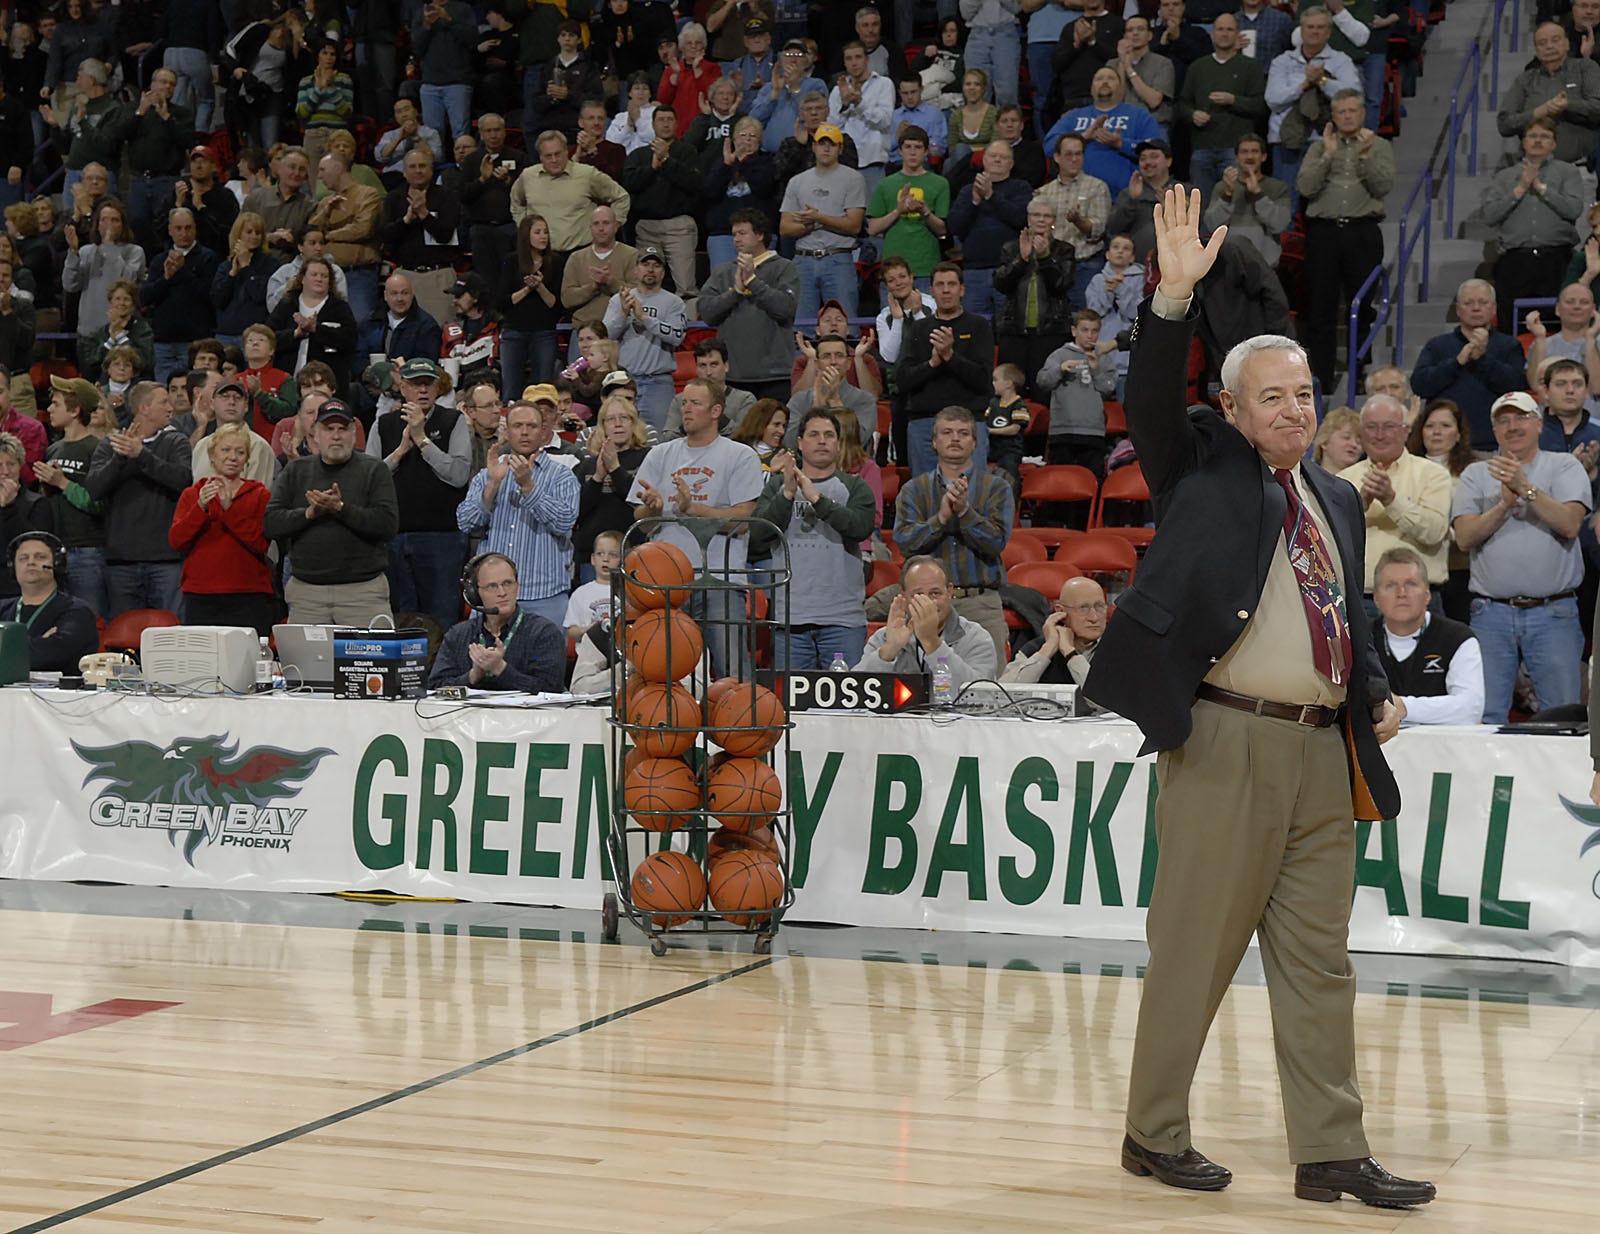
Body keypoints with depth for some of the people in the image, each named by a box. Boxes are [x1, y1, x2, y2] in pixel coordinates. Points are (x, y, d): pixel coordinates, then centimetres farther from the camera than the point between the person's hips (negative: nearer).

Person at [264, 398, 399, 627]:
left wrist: (341, 508, -15)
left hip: (363, 590, -2)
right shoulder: (295, 471, 14)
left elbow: (389, 524, -7)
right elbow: (270, 524, 4)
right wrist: (309, 513, -11)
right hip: (306, 590, 2)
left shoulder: (374, 469, 6)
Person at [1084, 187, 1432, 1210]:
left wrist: (1378, 693, 9)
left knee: (1319, 960, 9)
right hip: (1227, 742, -6)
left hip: (1326, 752, 6)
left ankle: (1331, 1153, 14)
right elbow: (1152, 402, -13)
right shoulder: (1203, 469, 3)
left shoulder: (1338, 499, 19)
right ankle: (1156, 1134, 15)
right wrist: (1176, 296, -25)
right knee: (1195, 951, 1)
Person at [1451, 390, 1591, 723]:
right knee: (1485, 717, 0)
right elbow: (1464, 537, 0)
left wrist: (1526, 489, -16)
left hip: (1553, 611, -1)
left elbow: (1570, 524, -9)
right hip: (1491, 611, 2)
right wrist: (1504, 504, -12)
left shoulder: (1565, 467, 7)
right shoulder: (1476, 475, 12)